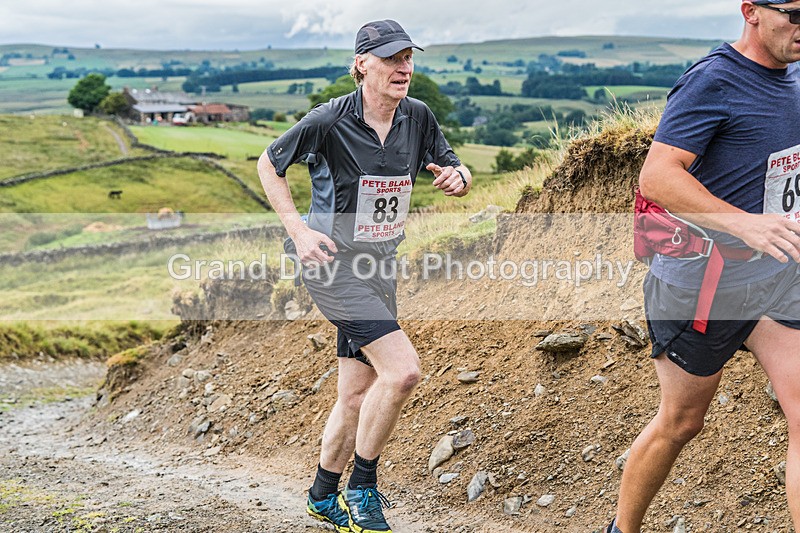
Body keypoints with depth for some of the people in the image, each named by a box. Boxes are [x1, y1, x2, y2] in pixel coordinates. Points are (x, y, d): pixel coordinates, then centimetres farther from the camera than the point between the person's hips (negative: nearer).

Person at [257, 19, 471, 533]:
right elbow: (269, 164, -1)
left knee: (359, 396, 13)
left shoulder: (418, 117, -1)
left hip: (381, 267, 6)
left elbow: (456, 174, 10)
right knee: (403, 369, -21)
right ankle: (362, 486, -2)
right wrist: (298, 230, -11)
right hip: (333, 262, -6)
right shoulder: (328, 121, -15)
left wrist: (458, 177, -15)